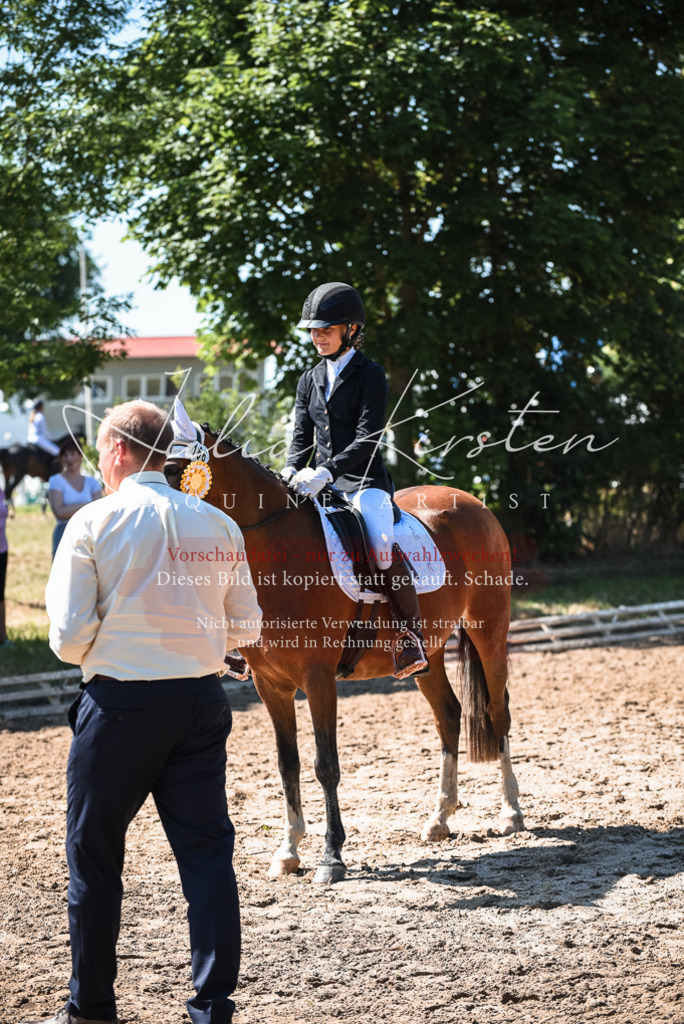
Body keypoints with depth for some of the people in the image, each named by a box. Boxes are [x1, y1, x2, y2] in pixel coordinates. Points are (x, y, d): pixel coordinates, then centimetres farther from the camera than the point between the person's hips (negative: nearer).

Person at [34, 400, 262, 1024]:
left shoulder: (93, 523, -9)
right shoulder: (219, 526, 2)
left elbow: (70, 638, -12)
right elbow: (247, 629, 6)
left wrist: (99, 652, 10)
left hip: (120, 703, -3)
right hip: (202, 699, 3)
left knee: (94, 855, 9)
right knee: (207, 851, 8)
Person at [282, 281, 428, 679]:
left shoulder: (370, 375, -3)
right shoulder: (310, 380, 16)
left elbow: (368, 439, -12)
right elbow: (302, 436, 14)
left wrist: (326, 472, -24)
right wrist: (292, 473, -7)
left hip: (364, 480, -6)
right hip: (318, 483, 7)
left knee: (383, 547, -31)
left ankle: (410, 636, -21)